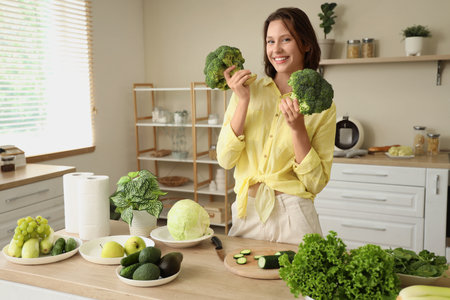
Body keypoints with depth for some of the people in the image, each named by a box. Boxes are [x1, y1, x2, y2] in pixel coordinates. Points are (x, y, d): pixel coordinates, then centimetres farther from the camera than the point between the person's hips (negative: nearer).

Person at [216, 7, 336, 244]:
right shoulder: (249, 90, 2)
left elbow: (315, 183, -7)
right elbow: (225, 159, -6)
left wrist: (297, 127, -18)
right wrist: (243, 101, -13)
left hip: (292, 217, -2)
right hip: (246, 214, 2)